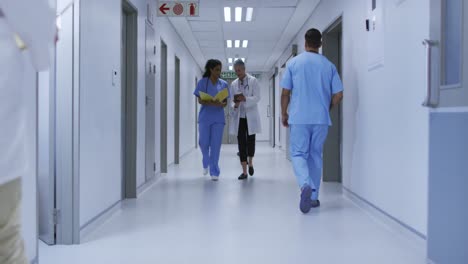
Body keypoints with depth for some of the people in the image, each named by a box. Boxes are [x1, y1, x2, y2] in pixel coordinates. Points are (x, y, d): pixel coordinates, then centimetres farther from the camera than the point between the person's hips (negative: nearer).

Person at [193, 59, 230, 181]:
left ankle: (214, 171, 6)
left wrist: (221, 104, -18)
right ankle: (206, 163, 32)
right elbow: (200, 100, -5)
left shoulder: (224, 84, 6)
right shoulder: (202, 82, -1)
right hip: (205, 117, -1)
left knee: (216, 145, -1)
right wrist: (211, 103, -23)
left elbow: (225, 102, 5)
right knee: (204, 143, 2)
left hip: (218, 118, 1)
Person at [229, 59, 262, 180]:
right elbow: (232, 100, 10)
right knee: (241, 142, -1)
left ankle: (250, 163, 28)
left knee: (250, 140, -1)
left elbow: (257, 98, -10)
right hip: (238, 117, 3)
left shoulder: (253, 81, -2)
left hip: (250, 116, -3)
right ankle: (244, 171, 3)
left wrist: (245, 99, -25)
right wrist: (235, 105, -13)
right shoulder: (234, 84, 8)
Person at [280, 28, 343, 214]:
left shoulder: (293, 63, 0)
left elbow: (285, 93, 0)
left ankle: (305, 185, -23)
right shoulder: (329, 65, 6)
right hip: (321, 119, 2)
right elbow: (338, 95, 4)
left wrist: (284, 114, 13)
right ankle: (314, 196, 15)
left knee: (299, 154, 4)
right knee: (316, 155, 12)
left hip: (299, 117, -2)